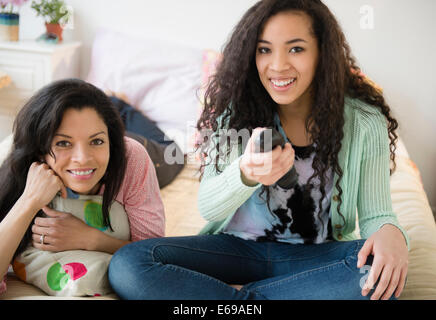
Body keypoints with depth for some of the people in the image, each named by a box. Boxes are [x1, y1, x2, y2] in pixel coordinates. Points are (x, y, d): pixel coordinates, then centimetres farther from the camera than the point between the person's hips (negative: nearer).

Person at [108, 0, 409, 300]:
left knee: (383, 271, -35)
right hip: (238, 249, 1)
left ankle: (237, 296, -21)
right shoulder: (236, 109, -4)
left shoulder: (363, 121, -6)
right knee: (126, 265, -22)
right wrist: (246, 174, -33)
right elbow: (208, 207, -9)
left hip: (314, 254, 0)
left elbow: (376, 213, -2)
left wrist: (390, 232, -29)